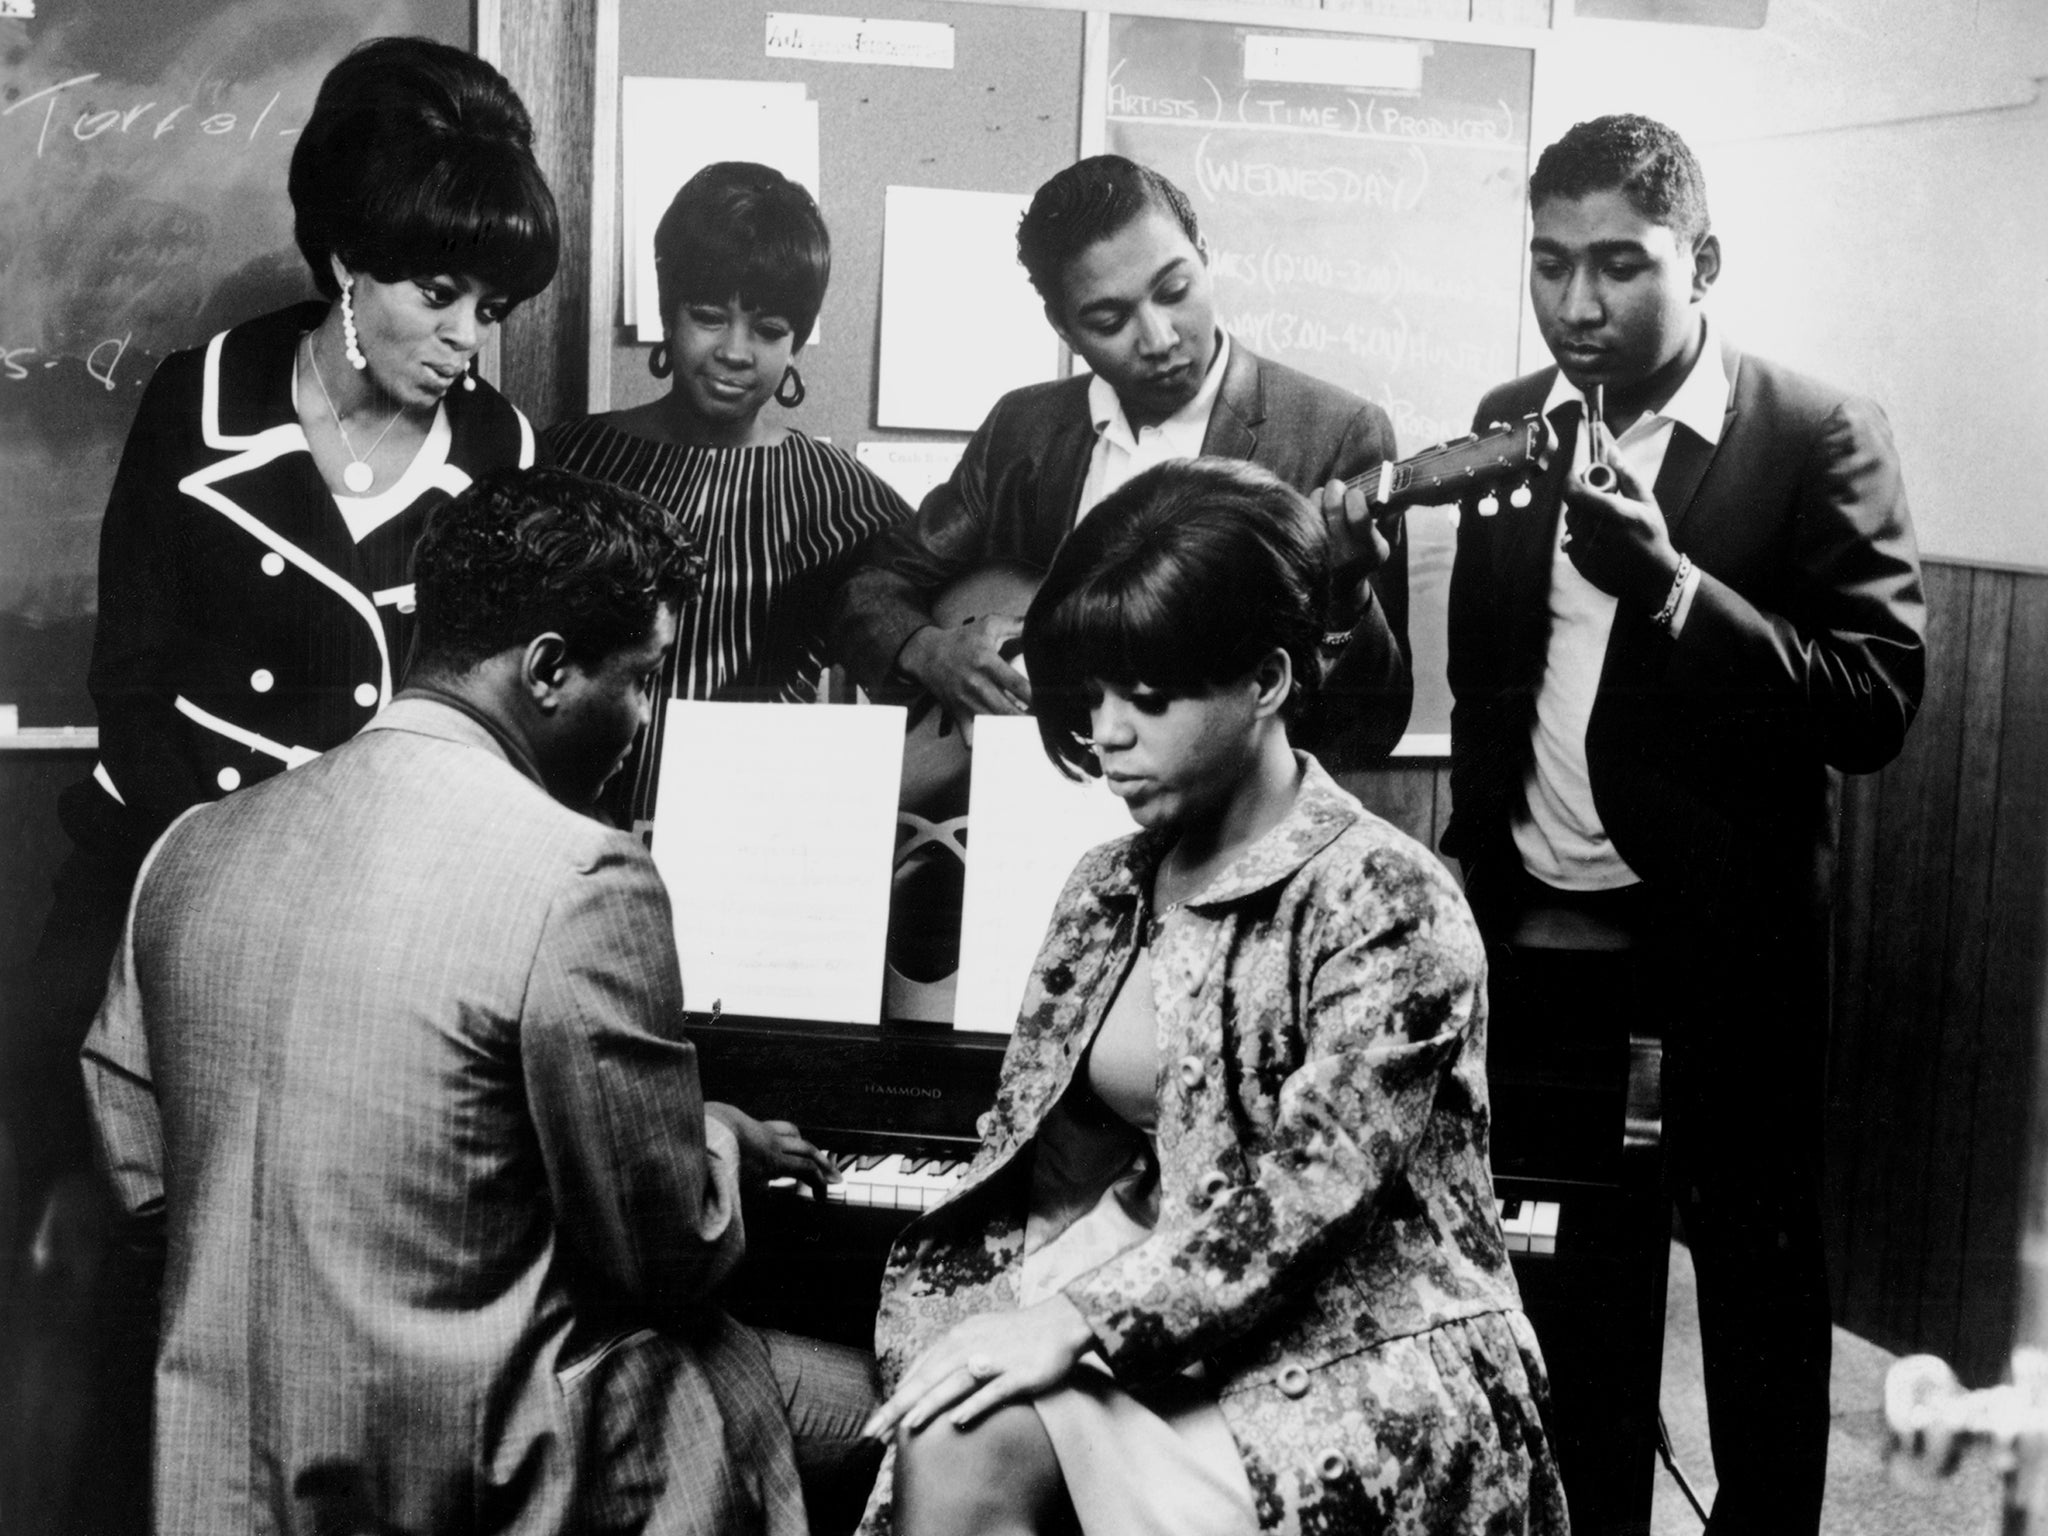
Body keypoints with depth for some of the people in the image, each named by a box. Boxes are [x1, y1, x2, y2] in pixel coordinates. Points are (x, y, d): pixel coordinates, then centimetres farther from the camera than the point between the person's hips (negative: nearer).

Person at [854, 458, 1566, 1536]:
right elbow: (1040, 1154, 8)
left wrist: (1079, 1320, -22)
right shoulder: (1112, 887, 8)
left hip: (1364, 1362, -5)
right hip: (1173, 1320, 6)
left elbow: (1302, 1198, -19)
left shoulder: (1388, 906, -14)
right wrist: (992, 1320, -8)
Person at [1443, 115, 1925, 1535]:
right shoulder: (1510, 421, 5)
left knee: (1754, 1259, 10)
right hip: (1529, 907, 4)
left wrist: (1673, 587, -28)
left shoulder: (1819, 436, -10)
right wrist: (1478, 858, 11)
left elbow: (1879, 704, -18)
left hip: (1724, 934, -4)